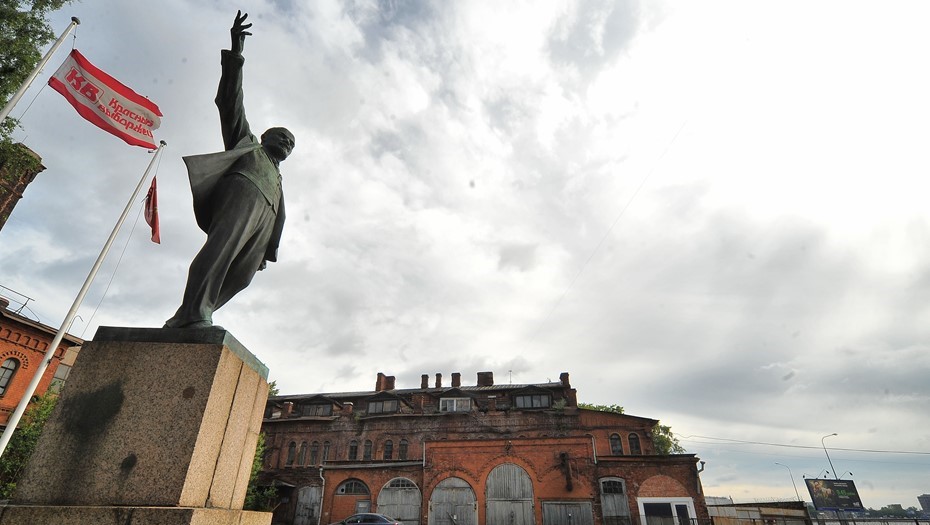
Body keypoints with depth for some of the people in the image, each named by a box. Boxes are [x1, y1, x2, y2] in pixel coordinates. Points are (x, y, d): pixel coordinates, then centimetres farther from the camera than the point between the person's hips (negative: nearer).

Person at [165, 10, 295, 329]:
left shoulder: (277, 180, 40)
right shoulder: (247, 141, 32)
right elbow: (230, 101, 21)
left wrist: (267, 252, 16)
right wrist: (236, 54, 13)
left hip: (264, 211, 5)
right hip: (242, 190, -5)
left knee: (240, 275, -14)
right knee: (223, 244, -29)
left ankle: (183, 318, -18)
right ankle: (195, 313, -41)